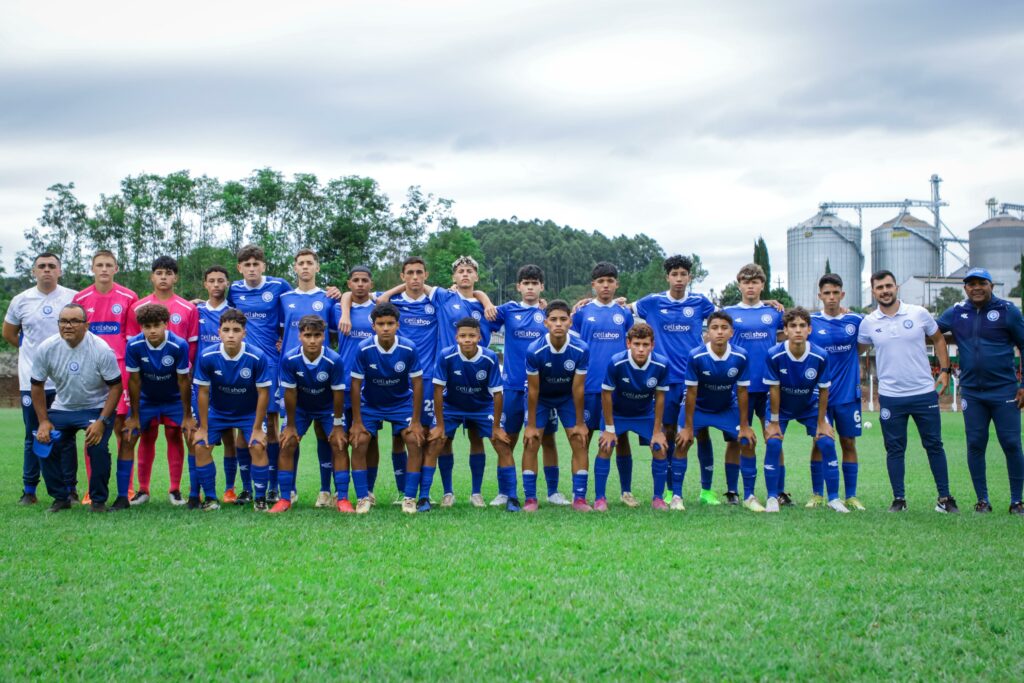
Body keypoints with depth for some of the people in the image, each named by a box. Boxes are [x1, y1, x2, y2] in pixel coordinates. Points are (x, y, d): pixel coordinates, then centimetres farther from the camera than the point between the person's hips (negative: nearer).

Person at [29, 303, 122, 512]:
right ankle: (61, 498, 9)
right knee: (46, 445, -12)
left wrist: (101, 421, -23)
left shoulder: (101, 350, -21)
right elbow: (37, 385, 0)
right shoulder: (46, 349, -12)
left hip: (96, 408, -4)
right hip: (62, 408, 4)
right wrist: (43, 421, -5)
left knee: (98, 447, -24)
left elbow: (115, 386, -15)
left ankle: (98, 500, -2)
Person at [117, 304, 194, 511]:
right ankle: (122, 497, 1)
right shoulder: (134, 346, -21)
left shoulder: (179, 345, -25)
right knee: (126, 440, -7)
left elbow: (183, 380, -16)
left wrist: (187, 416, -11)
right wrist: (134, 416, -6)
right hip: (145, 399, 1)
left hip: (175, 400, -1)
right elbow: (134, 381, -11)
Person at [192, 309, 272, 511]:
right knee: (201, 447, -11)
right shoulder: (207, 357, -22)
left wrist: (257, 428, -13)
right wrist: (203, 428, -6)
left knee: (258, 447, -18)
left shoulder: (257, 358, -26)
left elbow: (263, 393, -16)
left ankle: (260, 499, -1)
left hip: (249, 412, -2)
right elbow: (203, 392, -11)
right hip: (217, 412, 2)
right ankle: (210, 498, 6)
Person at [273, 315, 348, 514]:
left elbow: (338, 394, -19)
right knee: (287, 444, -9)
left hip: (328, 407, -1)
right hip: (300, 407, 1)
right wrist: (290, 426, -10)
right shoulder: (289, 359, -27)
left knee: (339, 445, -12)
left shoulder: (334, 360, -30)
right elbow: (290, 393, -17)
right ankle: (285, 499, 0)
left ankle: (342, 499, -5)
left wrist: (338, 425, -12)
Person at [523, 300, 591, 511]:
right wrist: (531, 425, -14)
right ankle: (530, 499, -1)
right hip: (541, 398, -1)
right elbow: (533, 389, -20)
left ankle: (580, 498, 1)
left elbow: (578, 388, -18)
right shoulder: (534, 351, -29)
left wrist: (580, 423, -11)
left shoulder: (580, 350, -27)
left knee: (580, 443, -6)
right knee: (531, 445, -8)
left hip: (568, 398, 1)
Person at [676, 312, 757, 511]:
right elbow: (691, 392, -19)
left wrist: (744, 426, -8)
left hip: (727, 408, 2)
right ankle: (676, 496, -3)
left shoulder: (740, 356, -22)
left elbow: (742, 392, -12)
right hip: (698, 407, -2)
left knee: (747, 441, -8)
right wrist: (688, 427, -16)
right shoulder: (696, 356, -27)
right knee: (682, 442, -16)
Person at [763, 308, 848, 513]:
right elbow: (774, 389, -18)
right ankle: (772, 498, -2)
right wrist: (774, 422, -13)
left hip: (810, 406, 1)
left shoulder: (820, 356, -24)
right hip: (782, 407, -1)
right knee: (773, 443, -16)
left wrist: (822, 422, -8)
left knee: (827, 443, -10)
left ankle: (833, 498, 3)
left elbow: (823, 390, -12)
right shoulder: (774, 355, -27)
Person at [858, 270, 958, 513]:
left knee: (934, 445, 6)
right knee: (895, 449, 6)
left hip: (924, 392, 0)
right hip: (890, 396, 1)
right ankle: (899, 499, 15)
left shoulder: (919, 314, -1)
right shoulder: (868, 322, 1)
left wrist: (945, 370, 2)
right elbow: (858, 349, 15)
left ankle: (945, 497, 16)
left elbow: (938, 339, 10)